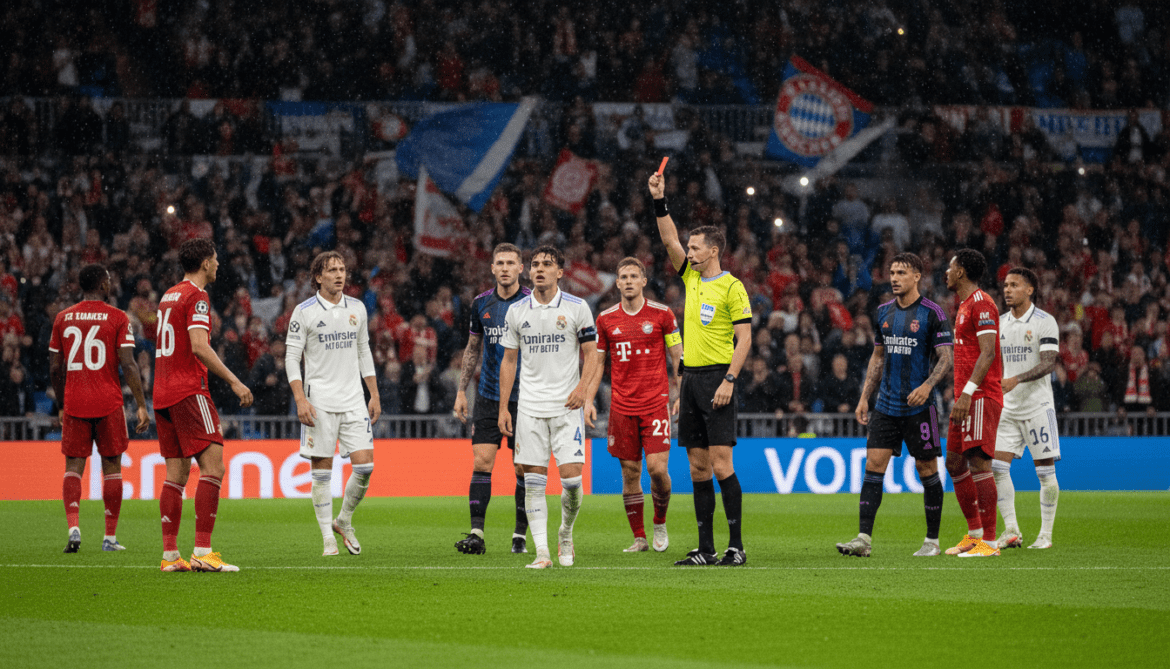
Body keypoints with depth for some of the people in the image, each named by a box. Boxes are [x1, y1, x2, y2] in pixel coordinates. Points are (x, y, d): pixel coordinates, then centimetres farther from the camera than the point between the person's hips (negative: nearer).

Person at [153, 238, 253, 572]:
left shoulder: (168, 296, 19)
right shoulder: (196, 297, -9)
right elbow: (198, 347, -20)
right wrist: (233, 381, -18)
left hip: (163, 393, 9)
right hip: (188, 391, -9)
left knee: (177, 472, 8)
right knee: (213, 466, -10)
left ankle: (170, 554, 4)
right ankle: (202, 551, -17)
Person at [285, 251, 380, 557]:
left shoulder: (357, 308, 10)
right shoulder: (304, 311, -3)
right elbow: (291, 357, -3)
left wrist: (374, 395, 13)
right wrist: (300, 400, -12)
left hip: (353, 400, 4)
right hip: (319, 402, -4)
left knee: (364, 465, -5)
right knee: (322, 471, -2)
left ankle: (344, 522, 17)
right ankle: (328, 539, 6)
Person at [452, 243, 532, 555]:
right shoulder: (481, 304, 6)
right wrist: (461, 390, 12)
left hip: (524, 398, -3)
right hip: (488, 397, 3)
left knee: (524, 468, 0)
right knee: (481, 462, -6)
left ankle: (520, 536, 9)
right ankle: (476, 534, -6)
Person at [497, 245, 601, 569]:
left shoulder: (577, 308, 0)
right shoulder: (516, 311, 6)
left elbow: (591, 353, 4)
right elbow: (508, 360, 12)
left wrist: (582, 387, -14)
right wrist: (503, 407, 6)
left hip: (567, 406, -2)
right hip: (530, 406, 2)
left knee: (571, 477, -9)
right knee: (533, 480, -3)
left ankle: (566, 534, 17)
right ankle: (541, 551, -1)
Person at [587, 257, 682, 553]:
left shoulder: (662, 314, 0)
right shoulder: (606, 319, 7)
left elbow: (677, 358, 4)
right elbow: (598, 363, 13)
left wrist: (680, 395, -5)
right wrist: (588, 400, 5)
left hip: (656, 403, -2)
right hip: (622, 406, 2)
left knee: (657, 467, -12)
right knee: (630, 472, 2)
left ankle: (660, 523, 13)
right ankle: (639, 537, 10)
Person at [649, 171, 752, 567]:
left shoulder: (732, 288, -7)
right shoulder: (692, 278, 13)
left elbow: (744, 339, -10)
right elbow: (669, 240, 11)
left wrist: (729, 380, -18)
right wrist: (659, 200, 2)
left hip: (717, 378, -7)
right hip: (691, 378, 7)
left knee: (721, 464, -11)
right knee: (698, 467, 5)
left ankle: (736, 545, -8)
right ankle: (705, 548, 7)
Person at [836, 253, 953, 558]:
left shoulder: (932, 313, -6)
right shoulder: (884, 312, 11)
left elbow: (947, 358, -8)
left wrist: (927, 385, -24)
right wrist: (864, 397, 13)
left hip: (918, 406, -5)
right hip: (885, 404, 5)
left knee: (927, 469, 2)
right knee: (873, 464, -5)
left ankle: (932, 541, 12)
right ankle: (864, 538, -8)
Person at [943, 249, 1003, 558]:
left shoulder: (981, 303, -11)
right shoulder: (964, 305, 21)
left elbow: (987, 353, -20)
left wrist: (967, 393, -26)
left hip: (981, 397, -11)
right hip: (967, 399, 11)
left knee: (978, 462, -12)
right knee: (955, 463, 11)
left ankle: (989, 541, -13)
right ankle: (974, 533, 17)